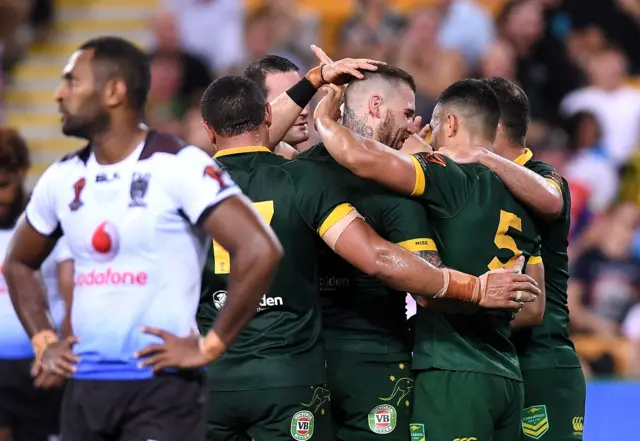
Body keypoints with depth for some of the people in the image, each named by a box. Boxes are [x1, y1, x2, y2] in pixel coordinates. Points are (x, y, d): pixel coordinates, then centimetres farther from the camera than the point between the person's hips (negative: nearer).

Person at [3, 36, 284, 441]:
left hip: (162, 386, -7)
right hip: (83, 388, 7)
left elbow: (260, 251, -18)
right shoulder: (63, 179, 10)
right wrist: (43, 341, 14)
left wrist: (210, 347, -15)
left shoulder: (179, 168, -11)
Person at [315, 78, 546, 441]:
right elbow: (534, 308, 18)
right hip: (507, 377, 8)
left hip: (454, 374, -8)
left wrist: (324, 119, -3)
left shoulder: (456, 180, -9)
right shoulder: (521, 200, 15)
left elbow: (362, 158, -21)